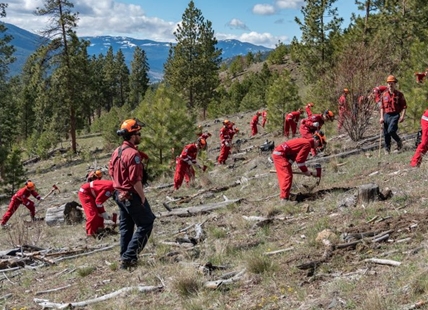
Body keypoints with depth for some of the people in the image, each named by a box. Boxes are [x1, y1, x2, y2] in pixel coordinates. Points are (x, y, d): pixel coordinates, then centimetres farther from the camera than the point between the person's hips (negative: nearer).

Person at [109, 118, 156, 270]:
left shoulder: (116, 152, 7)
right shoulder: (133, 153, -21)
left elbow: (111, 172, 16)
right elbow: (136, 180, -24)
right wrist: (143, 197, -15)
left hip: (119, 194, 9)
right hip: (132, 196, -9)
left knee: (126, 227, 17)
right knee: (146, 224, 1)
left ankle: (125, 258, 23)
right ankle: (129, 256, -3)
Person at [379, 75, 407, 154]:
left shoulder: (399, 94, -1)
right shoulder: (384, 94, 9)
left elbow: (404, 106, -2)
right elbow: (382, 107, 13)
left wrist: (402, 116, -13)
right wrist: (381, 117, 6)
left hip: (395, 115, -4)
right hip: (386, 115, 4)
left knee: (391, 130, -21)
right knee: (386, 133, 5)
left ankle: (399, 142, 5)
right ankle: (387, 149, 19)